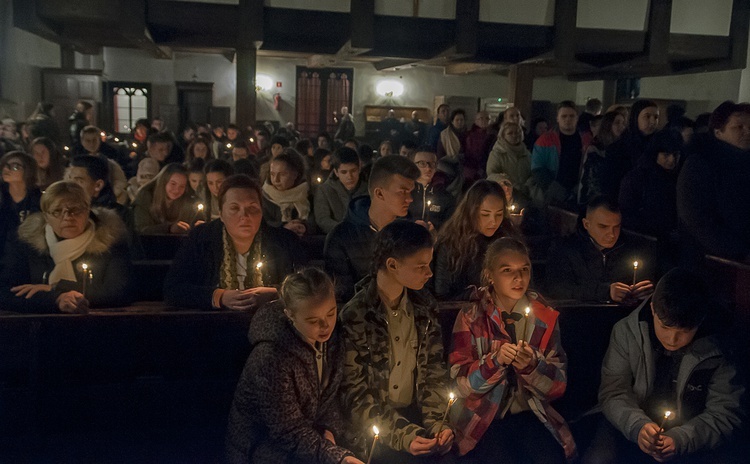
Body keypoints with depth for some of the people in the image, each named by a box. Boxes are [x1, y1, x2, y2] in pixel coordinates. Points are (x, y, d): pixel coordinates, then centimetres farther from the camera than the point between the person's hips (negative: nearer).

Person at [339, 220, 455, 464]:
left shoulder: (425, 306, 2)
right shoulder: (355, 316, -14)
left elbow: (433, 370, 5)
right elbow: (356, 395, -11)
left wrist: (437, 423, -10)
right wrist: (403, 435, -20)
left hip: (415, 414, 4)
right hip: (374, 426, -4)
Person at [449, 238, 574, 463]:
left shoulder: (545, 316, 3)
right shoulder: (471, 317, -3)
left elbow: (559, 384, 0)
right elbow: (462, 384, -7)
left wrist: (532, 365, -20)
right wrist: (495, 360, -24)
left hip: (530, 413, 2)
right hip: (483, 416, -2)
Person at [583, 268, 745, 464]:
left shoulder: (717, 348, -14)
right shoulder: (626, 332, -12)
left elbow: (726, 412, -10)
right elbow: (613, 393, -9)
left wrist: (680, 439, -25)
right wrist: (637, 426, -29)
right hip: (631, 427, -1)